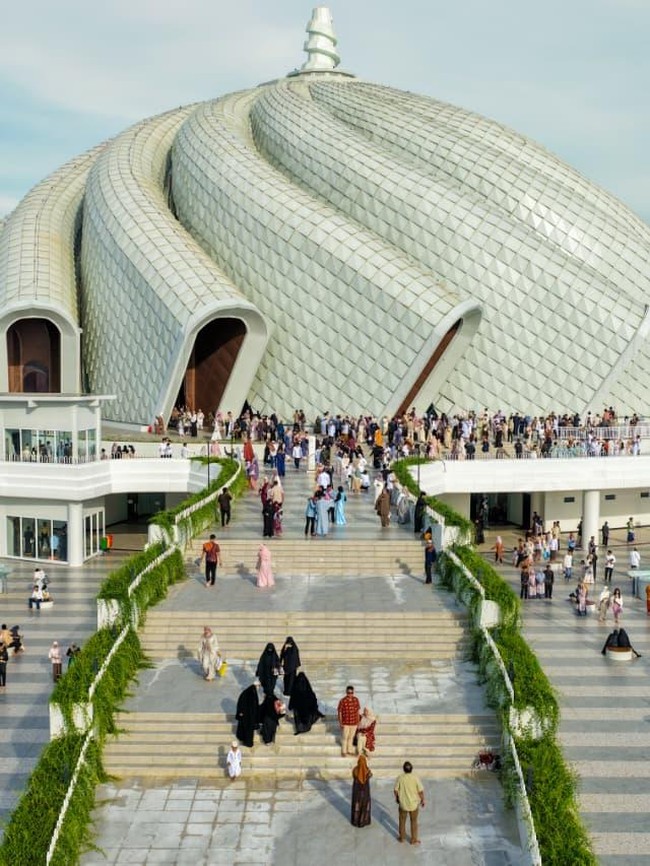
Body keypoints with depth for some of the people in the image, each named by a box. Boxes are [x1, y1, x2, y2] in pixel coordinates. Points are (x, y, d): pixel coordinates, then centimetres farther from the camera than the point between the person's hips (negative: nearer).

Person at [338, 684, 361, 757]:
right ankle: (344, 751, 31)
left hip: (354, 723, 4)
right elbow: (339, 712, -11)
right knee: (345, 737, 12)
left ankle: (349, 750, 36)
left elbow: (358, 710, 5)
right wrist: (340, 723, -11)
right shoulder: (342, 701, -19)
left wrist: (358, 721, 7)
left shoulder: (356, 700, -6)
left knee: (351, 737, 18)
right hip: (345, 723, -4)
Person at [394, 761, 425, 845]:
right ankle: (414, 840, 23)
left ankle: (402, 837, 33)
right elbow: (420, 791, -13)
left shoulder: (400, 778, -14)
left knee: (402, 821, 20)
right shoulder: (415, 778, -17)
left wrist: (397, 798, 14)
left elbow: (395, 790, -6)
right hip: (414, 804, -1)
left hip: (403, 803, 1)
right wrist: (422, 800, 3)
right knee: (414, 822, 15)